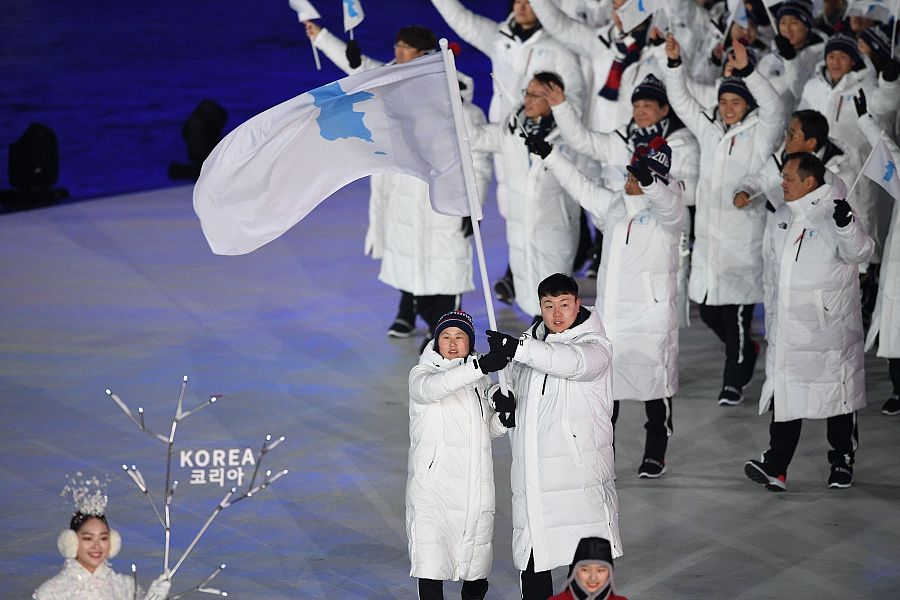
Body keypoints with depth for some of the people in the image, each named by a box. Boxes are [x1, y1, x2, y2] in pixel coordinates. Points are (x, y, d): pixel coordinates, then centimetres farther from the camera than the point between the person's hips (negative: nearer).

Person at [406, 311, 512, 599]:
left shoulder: (480, 380, 15)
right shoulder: (422, 373, -1)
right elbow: (432, 388, -27)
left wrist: (504, 417, -1)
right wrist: (481, 366, -39)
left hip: (476, 486, 5)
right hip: (433, 487, -5)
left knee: (476, 567, 12)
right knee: (432, 564, -10)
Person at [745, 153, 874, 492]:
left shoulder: (831, 216, -13)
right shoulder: (782, 218, 10)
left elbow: (859, 252, -25)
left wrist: (847, 225, -44)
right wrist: (777, 306, 25)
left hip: (829, 328, -6)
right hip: (787, 328, 6)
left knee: (838, 396, 7)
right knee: (784, 395, 1)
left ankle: (842, 463, 19)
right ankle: (775, 467, -2)